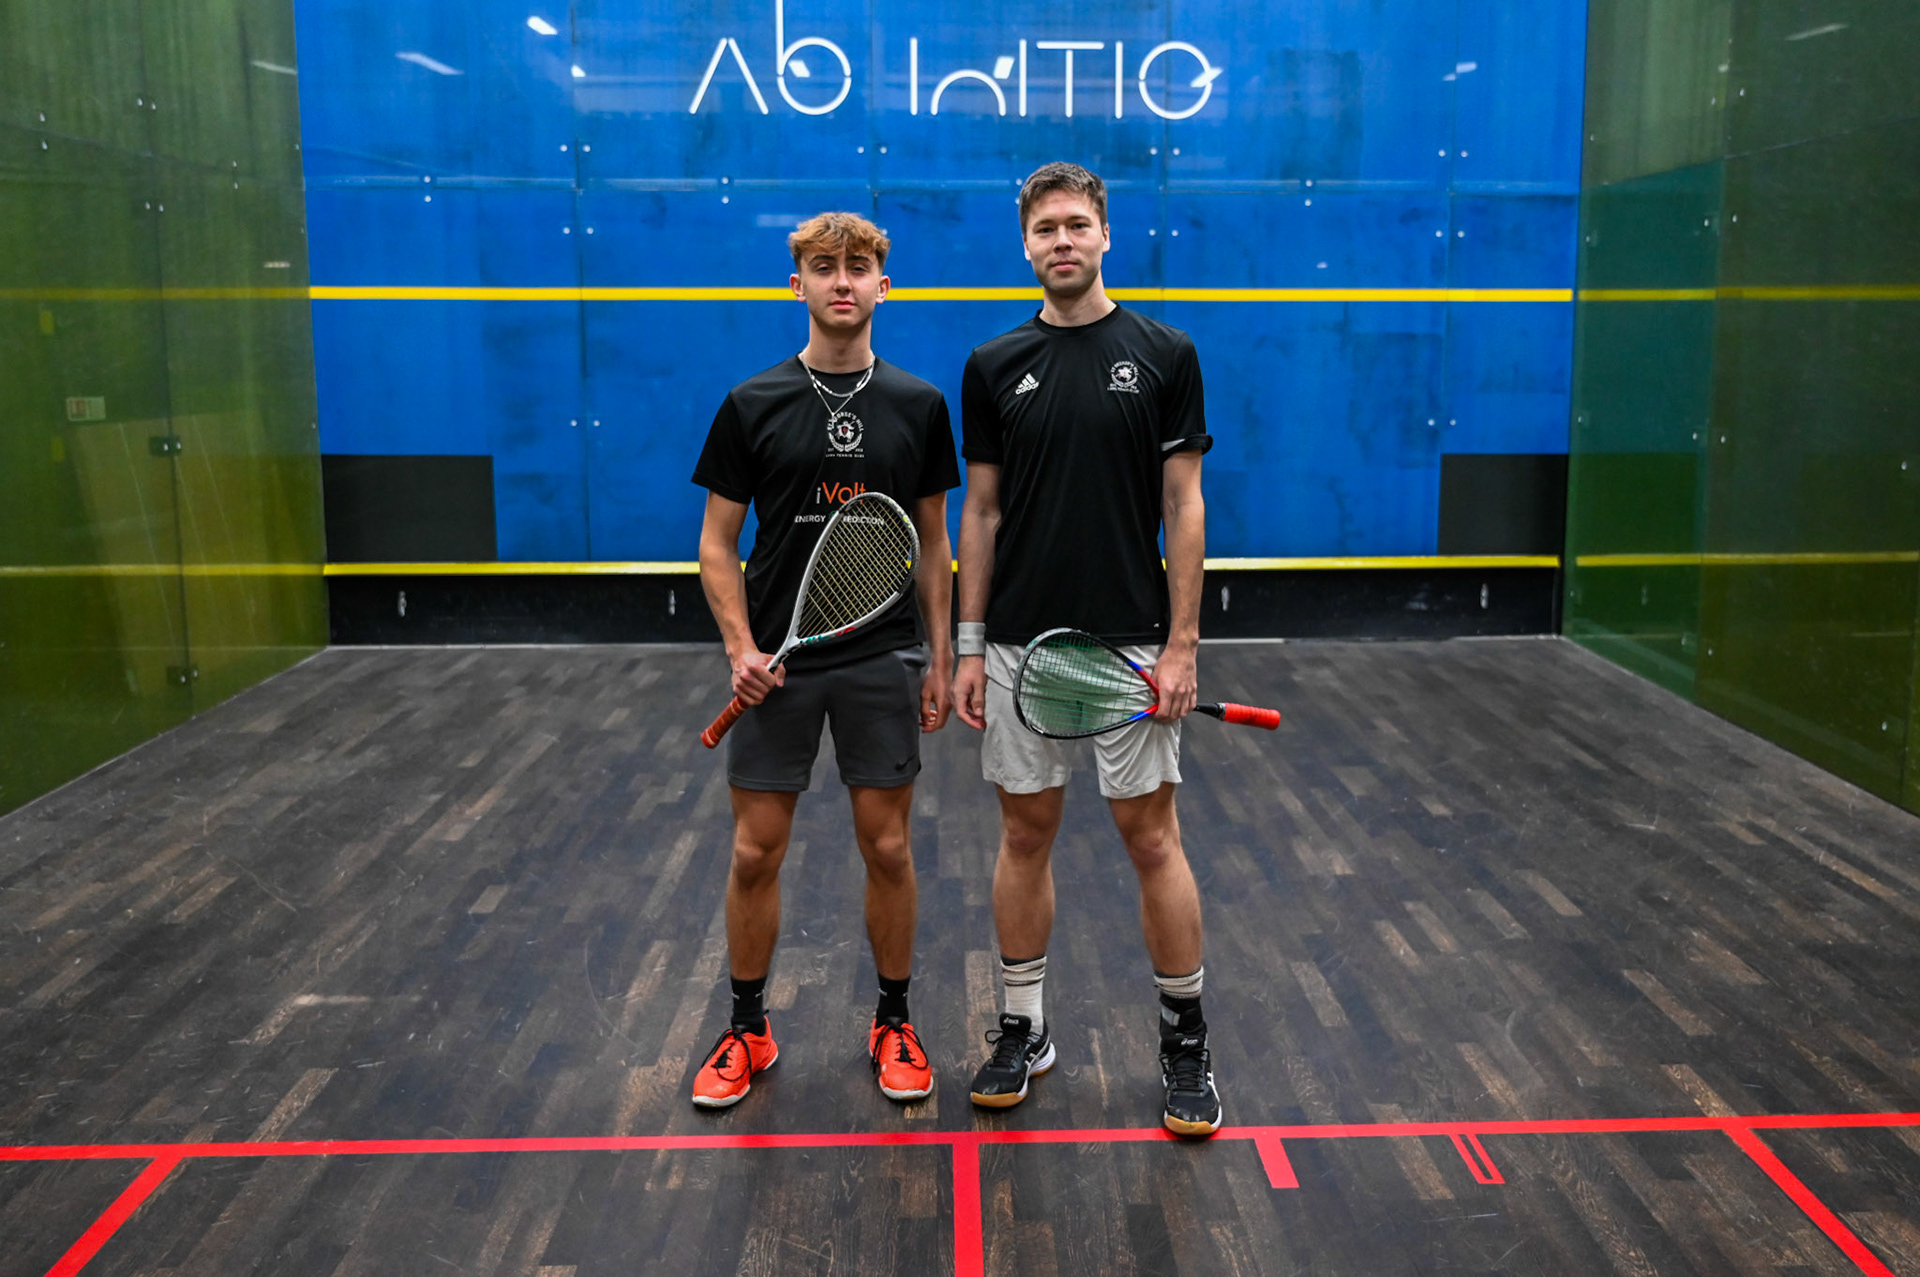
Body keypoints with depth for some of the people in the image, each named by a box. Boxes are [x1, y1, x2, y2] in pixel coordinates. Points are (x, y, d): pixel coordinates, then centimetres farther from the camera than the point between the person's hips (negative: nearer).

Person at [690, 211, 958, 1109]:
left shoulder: (918, 407, 3)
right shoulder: (752, 405, 0)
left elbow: (933, 542, 9)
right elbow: (717, 542, 2)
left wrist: (940, 656, 4)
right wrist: (740, 647, -11)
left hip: (883, 661, 1)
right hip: (777, 665, 0)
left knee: (888, 848, 6)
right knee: (755, 852, 5)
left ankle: (894, 1024, 24)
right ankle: (746, 1031, 23)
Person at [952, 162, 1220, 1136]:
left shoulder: (1164, 355, -1)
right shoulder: (994, 367, 5)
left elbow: (1183, 505, -2)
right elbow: (981, 511, 7)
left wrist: (1181, 643, -8)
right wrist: (969, 645, 2)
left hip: (1130, 643, -2)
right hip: (1019, 643, 2)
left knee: (1152, 839, 3)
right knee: (1025, 836, 10)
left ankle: (1185, 1038, 19)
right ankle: (1023, 1029, 24)